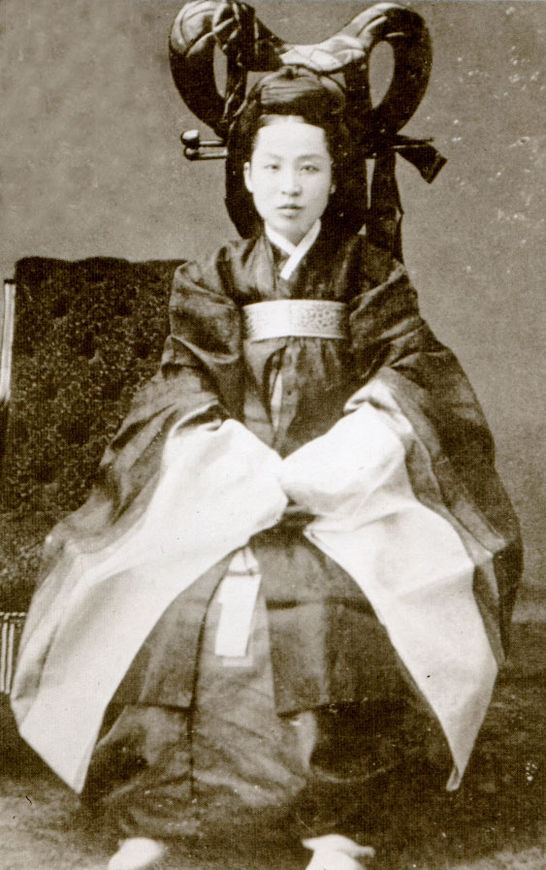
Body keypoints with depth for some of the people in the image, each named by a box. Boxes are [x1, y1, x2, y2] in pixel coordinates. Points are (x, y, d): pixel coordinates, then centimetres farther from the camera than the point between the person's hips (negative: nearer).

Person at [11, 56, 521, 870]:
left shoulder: (373, 277, 10)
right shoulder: (211, 282, 11)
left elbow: (411, 385, 0)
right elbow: (184, 398, 4)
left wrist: (310, 478, -11)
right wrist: (259, 480, -11)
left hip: (347, 495, -1)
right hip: (219, 496, 1)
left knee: (333, 617, -25)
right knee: (167, 616, -18)